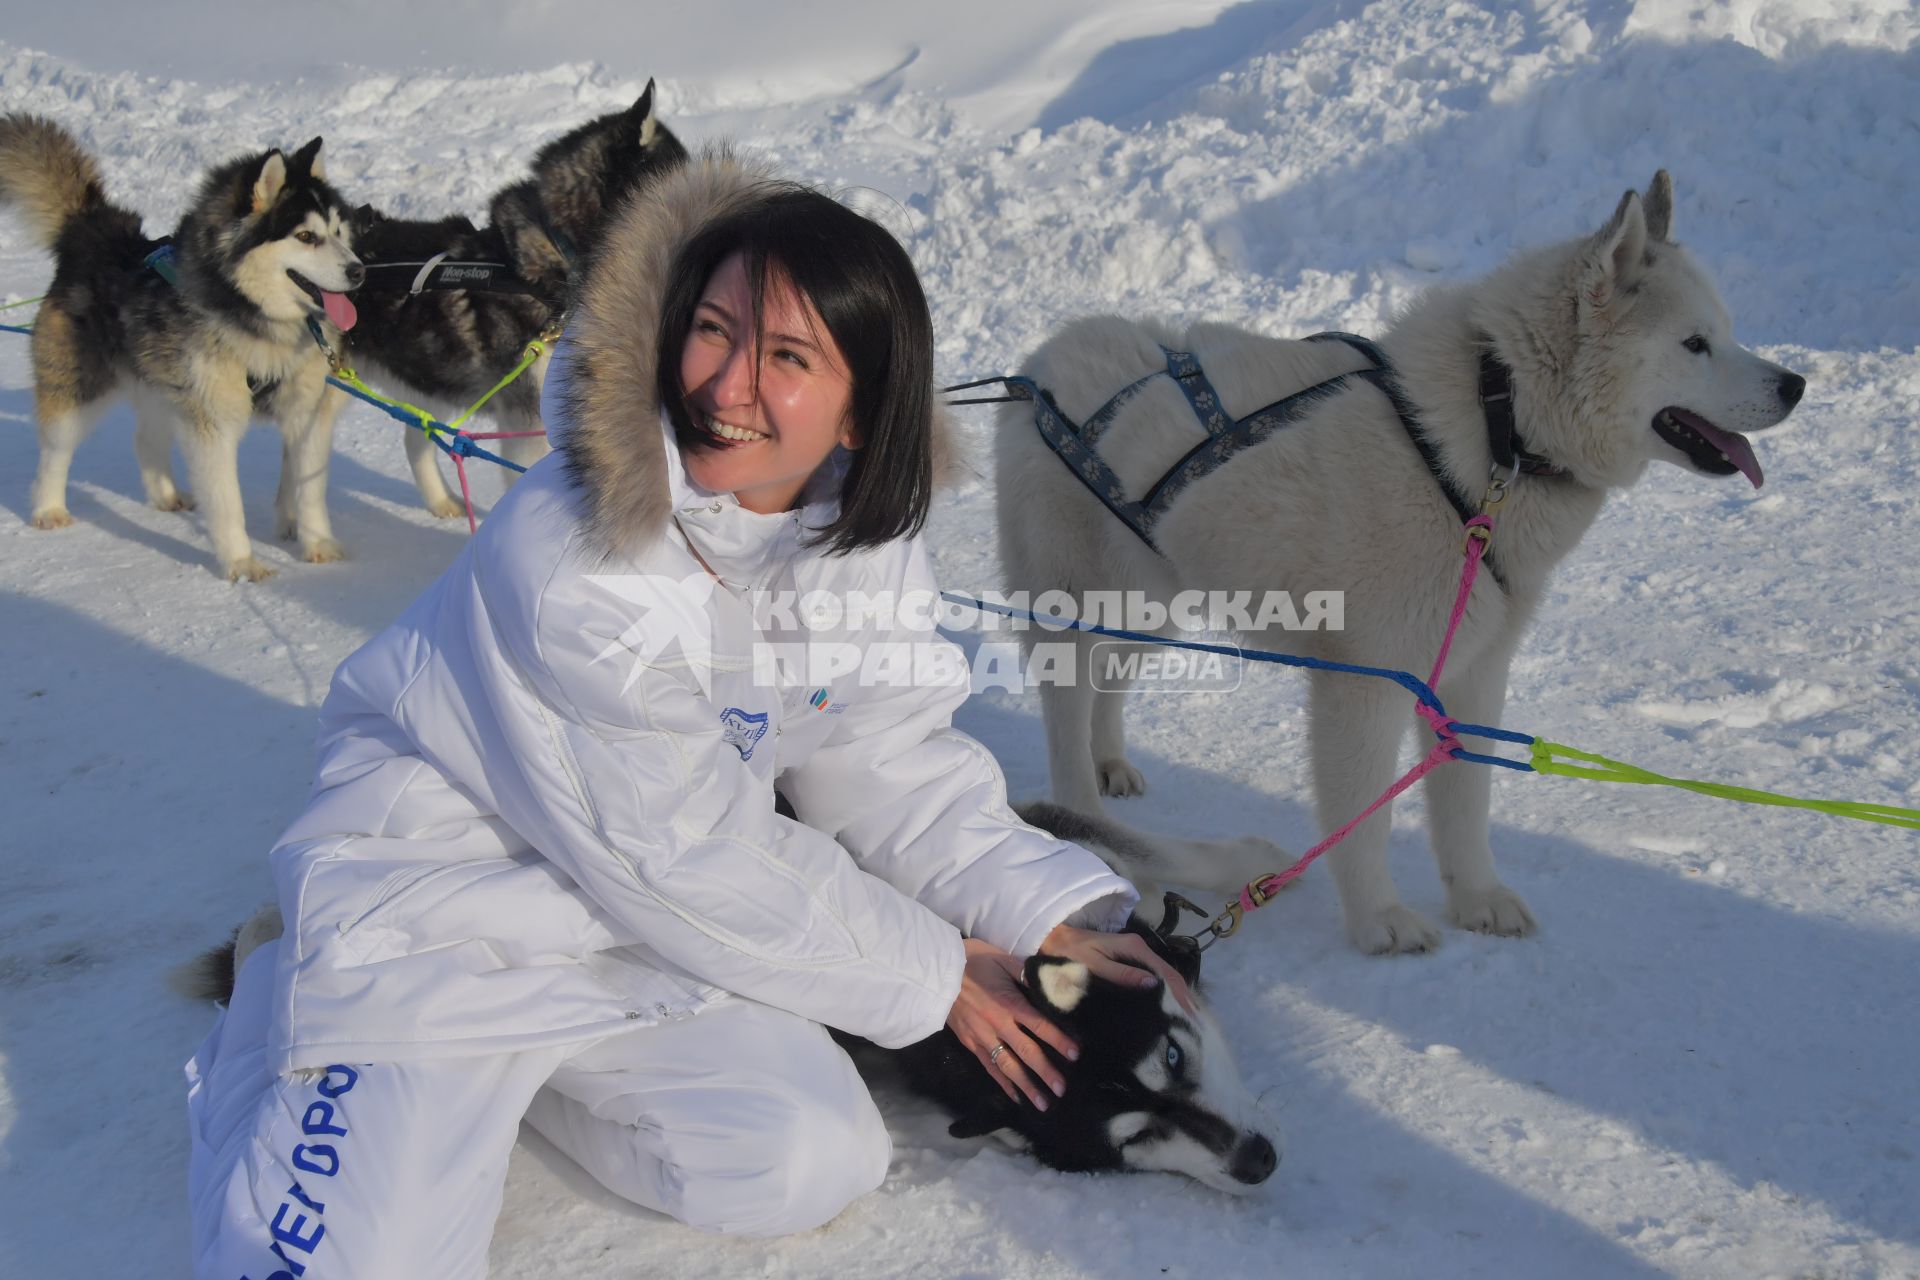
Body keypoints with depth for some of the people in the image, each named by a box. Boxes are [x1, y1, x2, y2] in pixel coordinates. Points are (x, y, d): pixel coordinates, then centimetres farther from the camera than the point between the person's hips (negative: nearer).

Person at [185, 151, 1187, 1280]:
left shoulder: (870, 544, -9)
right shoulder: (573, 557, -30)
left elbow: (889, 764, 1)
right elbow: (680, 851, -24)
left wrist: (1053, 914, -12)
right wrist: (929, 975, -15)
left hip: (647, 926, 6)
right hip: (446, 899, -6)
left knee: (809, 1167, -10)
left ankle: (515, 1060, 13)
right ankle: (271, 1032, 15)